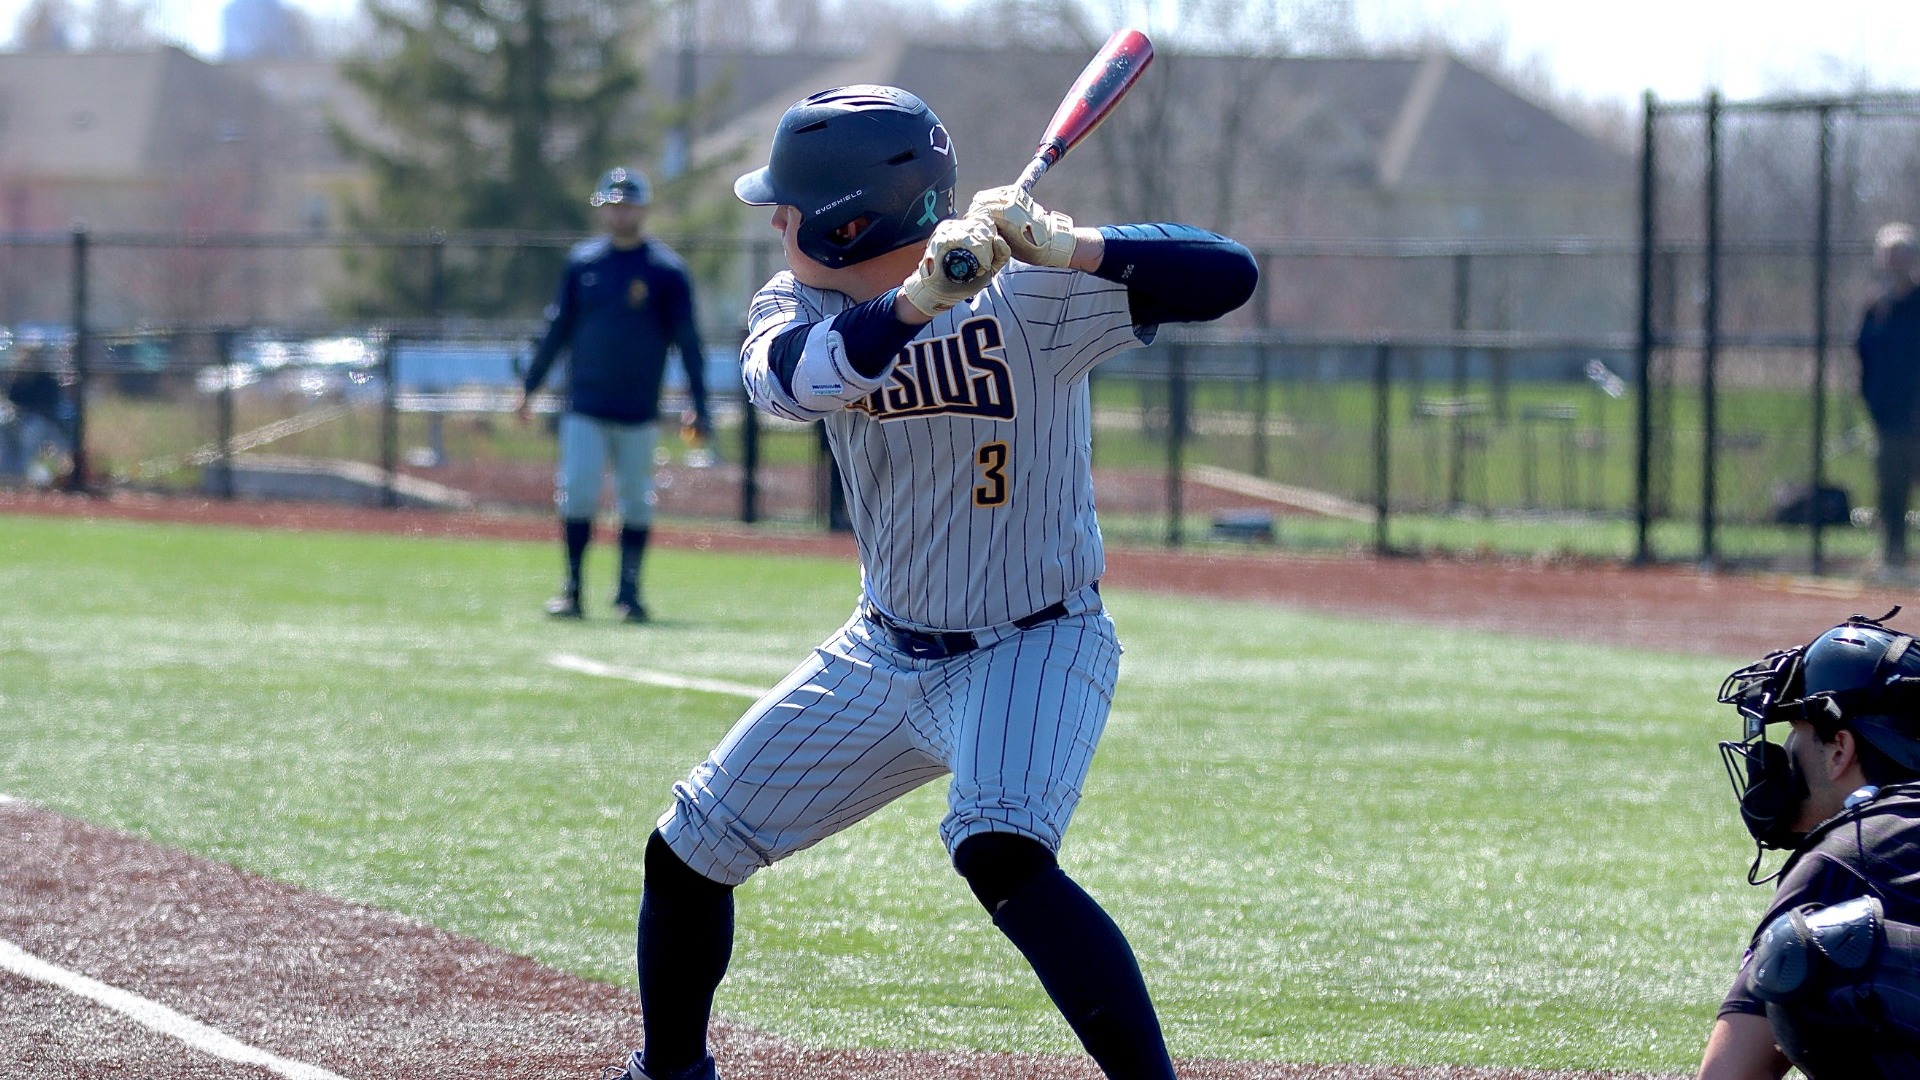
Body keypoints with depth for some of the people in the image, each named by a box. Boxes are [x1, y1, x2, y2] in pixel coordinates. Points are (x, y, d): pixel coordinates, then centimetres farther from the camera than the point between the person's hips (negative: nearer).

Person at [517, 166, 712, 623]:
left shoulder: (667, 270, -1)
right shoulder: (582, 263, 6)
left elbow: (687, 342, -1)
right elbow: (557, 329, 13)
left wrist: (700, 408, -6)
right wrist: (530, 388, 11)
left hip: (638, 413, -1)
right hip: (583, 409, 1)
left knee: (636, 503, 4)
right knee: (576, 495, -7)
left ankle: (629, 591, 14)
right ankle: (571, 590, 1)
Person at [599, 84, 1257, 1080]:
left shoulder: (1027, 297, -19)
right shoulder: (800, 308, -5)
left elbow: (1226, 276, -28)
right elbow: (785, 377, -30)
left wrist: (1067, 247, -42)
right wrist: (917, 296, -46)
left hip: (1035, 650, -6)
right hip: (886, 653, 6)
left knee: (1000, 854, -34)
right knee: (687, 851, 11)